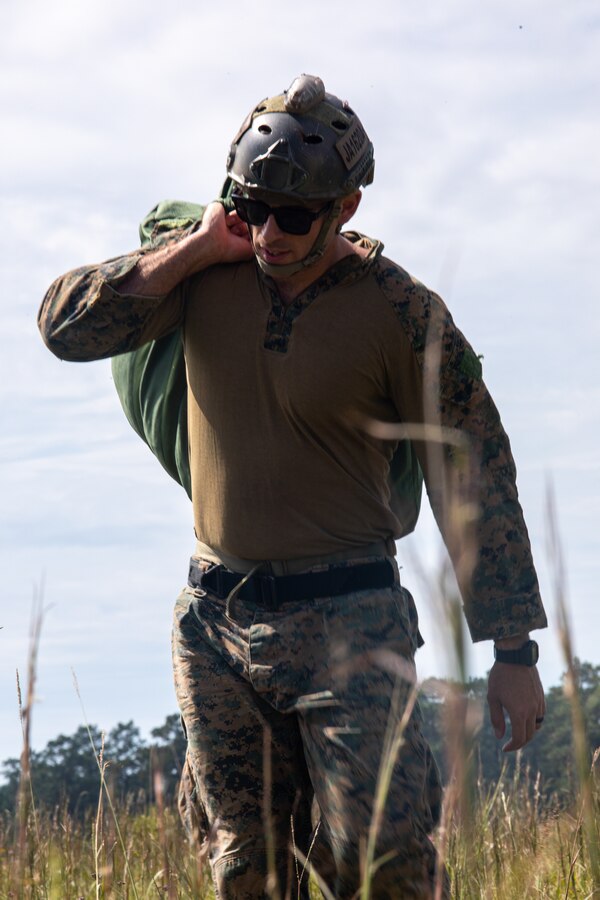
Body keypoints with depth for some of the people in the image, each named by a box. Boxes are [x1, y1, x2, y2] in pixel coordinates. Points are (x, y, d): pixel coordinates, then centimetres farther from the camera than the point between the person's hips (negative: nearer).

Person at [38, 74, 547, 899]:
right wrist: (193, 249, -11)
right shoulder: (209, 269, 1)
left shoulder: (401, 314, -10)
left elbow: (475, 483, -7)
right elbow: (66, 325, -4)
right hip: (216, 622, 4)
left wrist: (515, 650, -7)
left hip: (347, 622, -4)